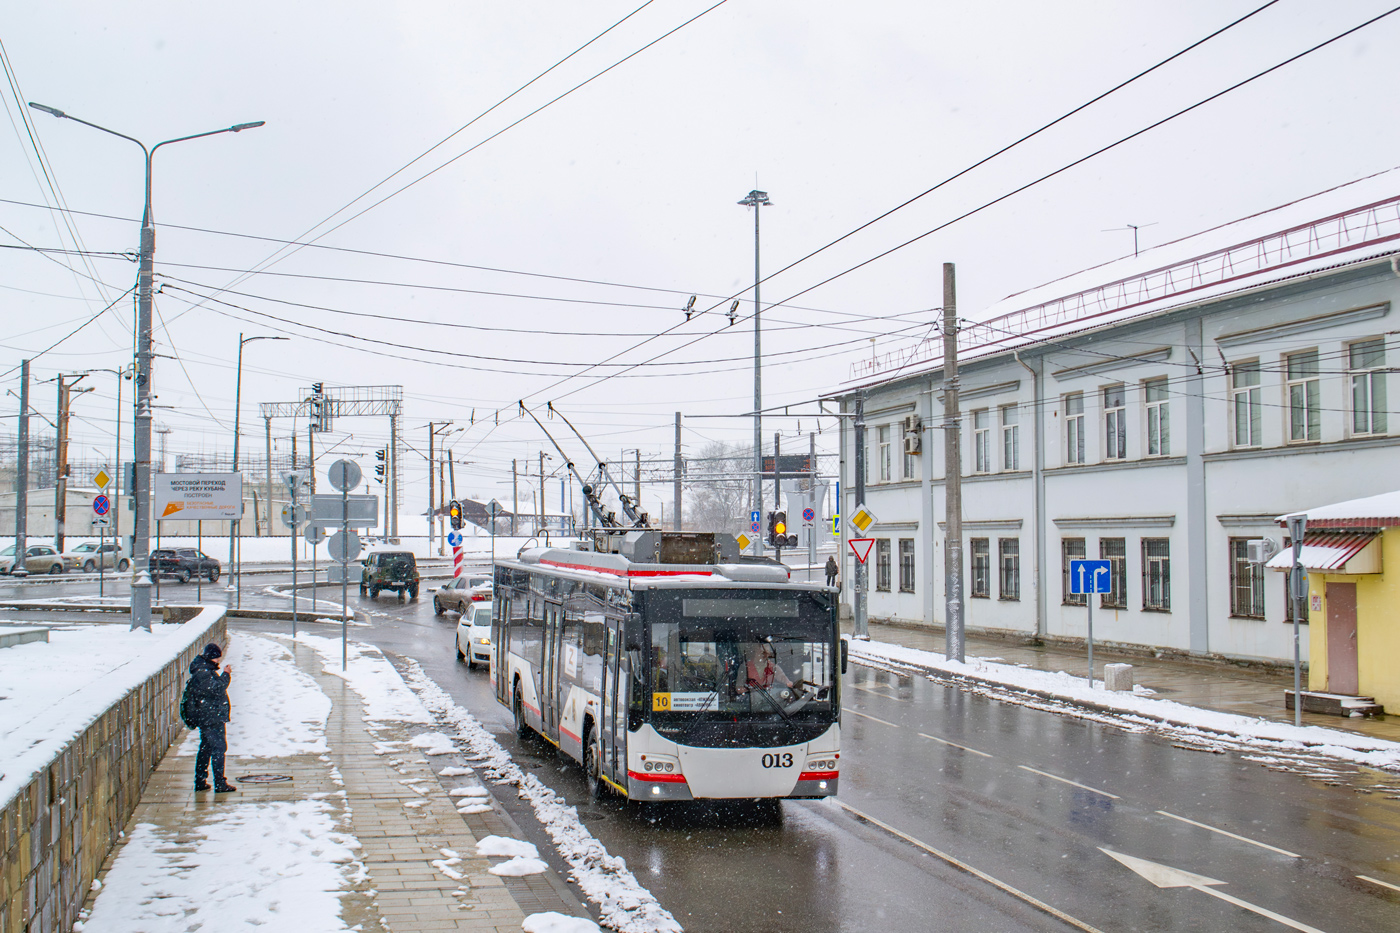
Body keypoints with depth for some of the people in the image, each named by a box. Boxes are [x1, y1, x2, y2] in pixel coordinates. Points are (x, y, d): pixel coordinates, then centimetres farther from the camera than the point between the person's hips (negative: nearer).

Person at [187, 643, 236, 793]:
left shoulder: (205, 669, 13)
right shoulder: (202, 673, -20)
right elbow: (217, 689, -25)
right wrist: (226, 675, -18)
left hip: (206, 717, 11)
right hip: (211, 718, -11)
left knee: (206, 747, 16)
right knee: (219, 747, -7)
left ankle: (200, 781, 23)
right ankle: (220, 784, -4)